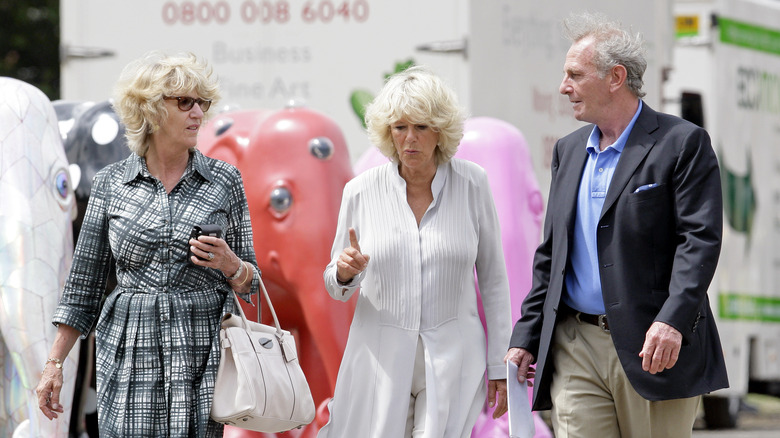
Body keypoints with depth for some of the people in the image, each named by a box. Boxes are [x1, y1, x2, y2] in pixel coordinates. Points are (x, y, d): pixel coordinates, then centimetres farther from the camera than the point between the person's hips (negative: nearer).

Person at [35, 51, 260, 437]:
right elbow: (84, 281, 8)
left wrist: (230, 265, -12)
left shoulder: (224, 181, 5)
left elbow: (250, 283, 11)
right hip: (130, 357, 0)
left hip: (203, 354, 0)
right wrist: (54, 362, 5)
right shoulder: (111, 183, 5)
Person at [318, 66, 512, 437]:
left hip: (451, 363, -1)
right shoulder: (361, 192, 0)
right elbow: (337, 287, 10)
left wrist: (499, 365, 3)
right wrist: (344, 272, -14)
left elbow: (493, 278, 4)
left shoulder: (472, 184, -1)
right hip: (381, 361, 1)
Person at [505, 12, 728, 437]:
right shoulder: (568, 151, 17)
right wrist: (526, 337, 14)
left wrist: (673, 321, -24)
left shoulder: (682, 143, -3)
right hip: (575, 352, 5)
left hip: (656, 350, -5)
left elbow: (700, 240, -12)